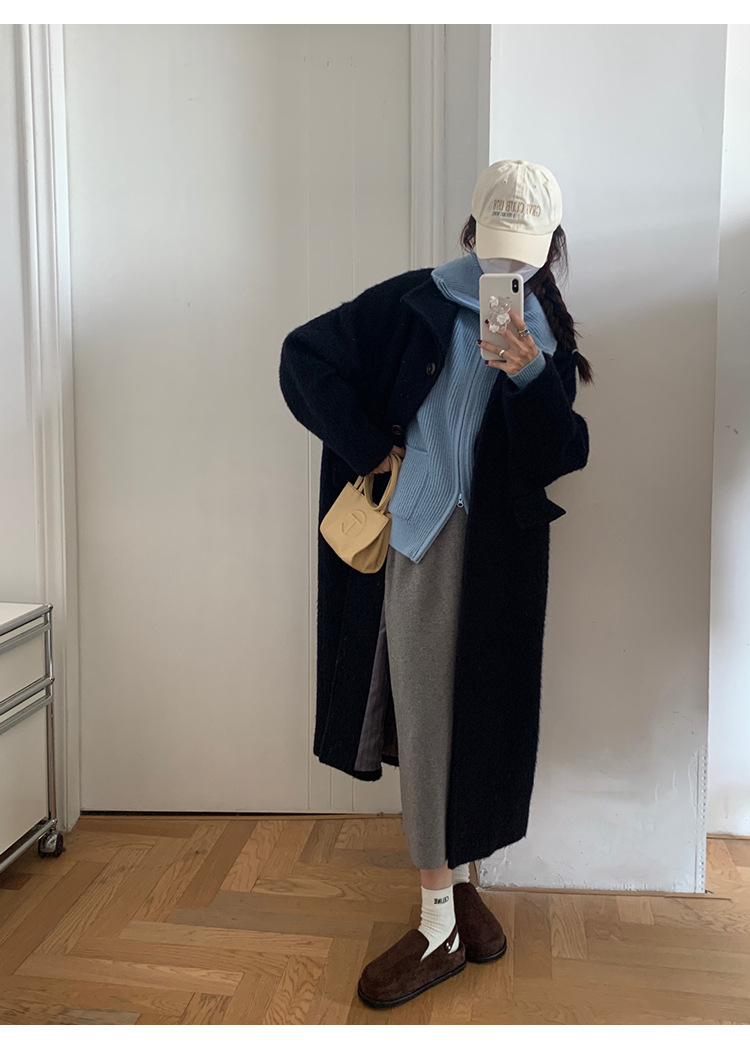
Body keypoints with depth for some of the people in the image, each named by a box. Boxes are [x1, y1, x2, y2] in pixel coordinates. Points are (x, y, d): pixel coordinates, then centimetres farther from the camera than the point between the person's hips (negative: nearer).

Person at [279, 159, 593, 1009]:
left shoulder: (549, 337, 9)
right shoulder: (414, 304, 0)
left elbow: (557, 458, 0)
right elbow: (303, 357, -3)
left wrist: (530, 379, -18)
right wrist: (368, 448, -6)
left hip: (499, 550, 2)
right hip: (420, 538, -2)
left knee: (479, 716, 9)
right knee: (425, 723, 2)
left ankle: (457, 878, 29)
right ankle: (440, 922, 16)